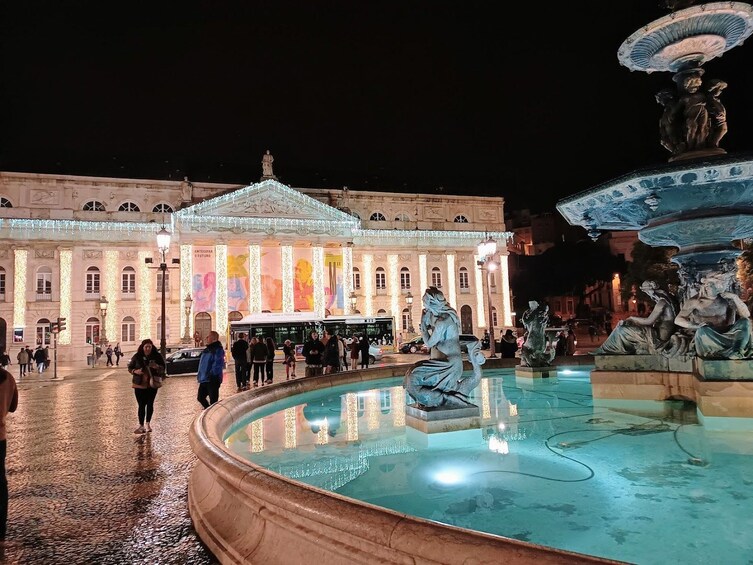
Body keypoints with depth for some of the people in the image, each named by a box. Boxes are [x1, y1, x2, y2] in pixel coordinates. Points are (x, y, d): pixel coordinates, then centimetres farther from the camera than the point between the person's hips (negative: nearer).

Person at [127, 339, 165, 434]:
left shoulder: (157, 356, -2)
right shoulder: (137, 357, -2)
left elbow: (163, 368, 2)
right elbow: (130, 368, 5)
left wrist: (157, 367, -21)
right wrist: (136, 371, -17)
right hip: (139, 384, 0)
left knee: (150, 404, 6)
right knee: (141, 405, 3)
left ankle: (148, 423, 22)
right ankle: (141, 425, 10)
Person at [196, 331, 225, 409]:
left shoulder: (218, 350, -14)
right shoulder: (206, 350, 15)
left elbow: (217, 365, -22)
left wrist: (211, 375, -25)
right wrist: (199, 375, 16)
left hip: (213, 380, -9)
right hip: (204, 379, 9)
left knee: (213, 401, -2)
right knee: (200, 397, 17)